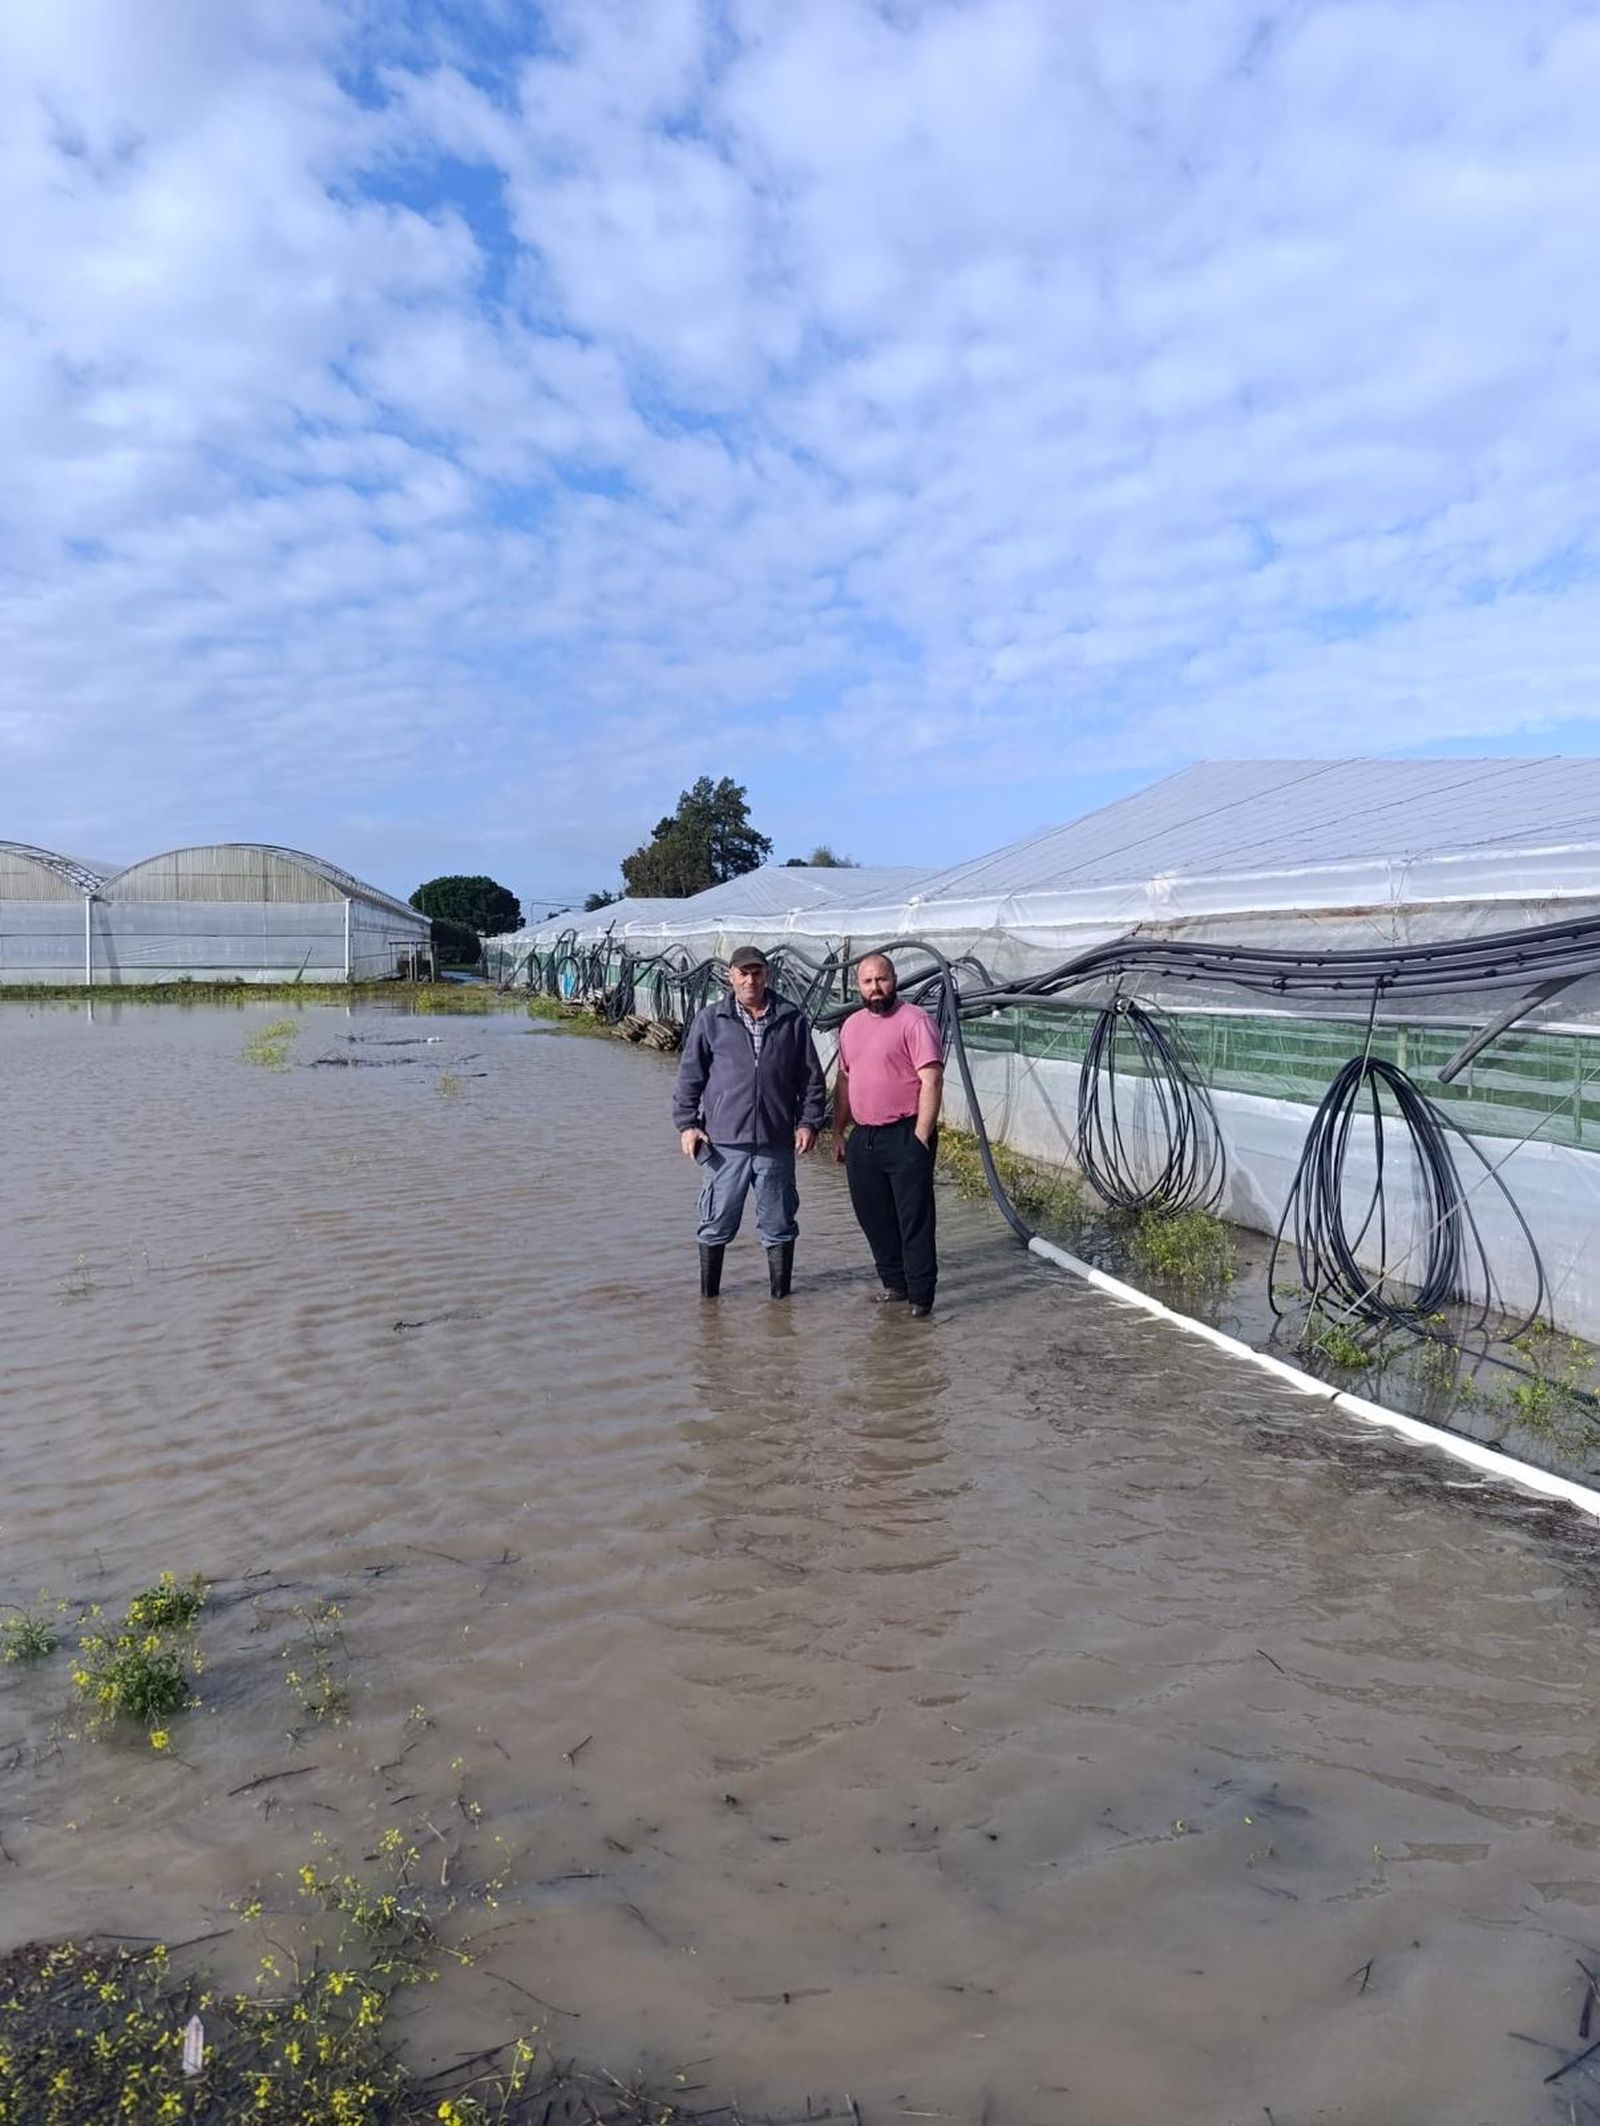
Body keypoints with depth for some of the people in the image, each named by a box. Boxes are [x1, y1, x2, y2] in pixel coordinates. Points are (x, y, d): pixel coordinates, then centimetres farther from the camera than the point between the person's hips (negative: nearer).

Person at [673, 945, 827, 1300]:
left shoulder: (792, 1021, 4)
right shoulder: (710, 1021, 3)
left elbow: (811, 1077, 9)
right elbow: (689, 1077, 6)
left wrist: (809, 1121, 2)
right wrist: (686, 1124, 0)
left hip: (777, 1143, 1)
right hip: (725, 1142, -1)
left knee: (779, 1224, 10)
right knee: (717, 1224, 7)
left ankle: (781, 1296, 24)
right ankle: (708, 1295, 23)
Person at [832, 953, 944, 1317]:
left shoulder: (914, 1021, -9)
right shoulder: (851, 1025, 13)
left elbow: (932, 1082, -15)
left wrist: (921, 1138, -18)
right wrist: (838, 1132, 16)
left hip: (905, 1136, -7)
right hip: (862, 1137, 7)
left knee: (914, 1219, -3)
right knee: (873, 1217, 13)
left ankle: (920, 1296, 4)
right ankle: (894, 1282, 28)